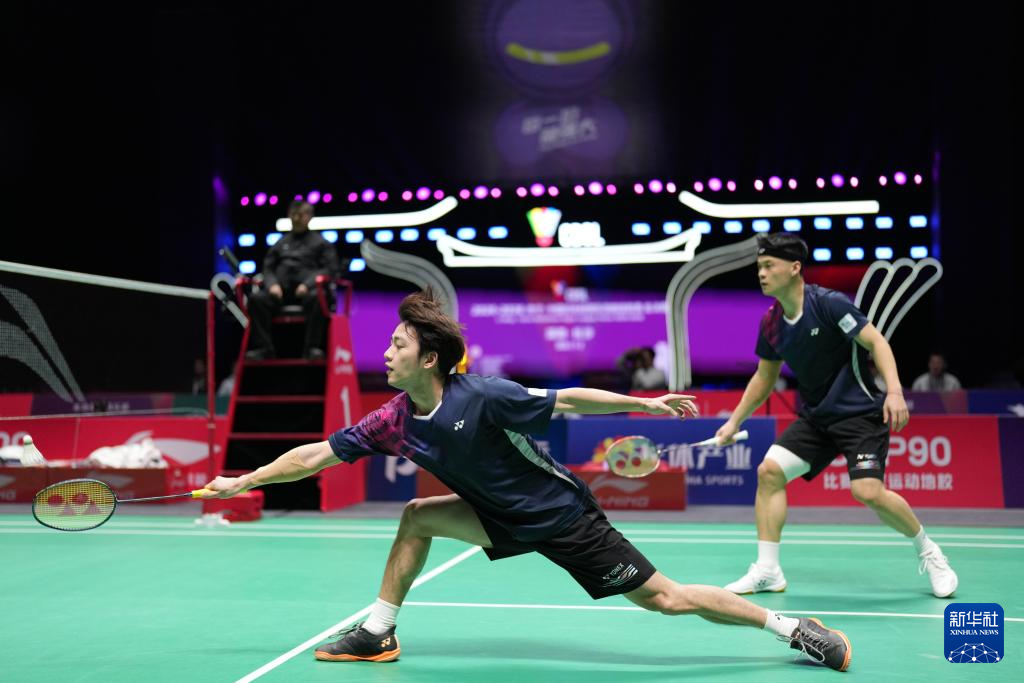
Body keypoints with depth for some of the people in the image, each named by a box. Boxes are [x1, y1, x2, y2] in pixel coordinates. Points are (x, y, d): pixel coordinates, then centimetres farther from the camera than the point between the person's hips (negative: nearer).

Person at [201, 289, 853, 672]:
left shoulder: (483, 397, -26)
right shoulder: (392, 422, -9)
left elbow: (567, 399, -17)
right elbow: (315, 454, -1)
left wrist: (646, 402, -19)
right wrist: (242, 481, 2)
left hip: (564, 516, -6)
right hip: (506, 520, 6)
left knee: (665, 598, -5)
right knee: (418, 517, -4)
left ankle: (792, 627, 6)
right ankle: (378, 634, 10)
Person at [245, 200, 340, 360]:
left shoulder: (320, 242, 18)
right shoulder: (280, 244, 28)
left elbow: (330, 268, 5)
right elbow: (267, 268, 21)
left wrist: (308, 284, -12)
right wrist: (272, 284, -3)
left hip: (308, 289, -3)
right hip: (281, 289, 3)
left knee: (317, 298, -39)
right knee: (257, 298, -27)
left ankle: (312, 348, -35)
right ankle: (264, 347, -28)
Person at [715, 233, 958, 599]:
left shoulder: (829, 303, -17)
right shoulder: (770, 323, 2)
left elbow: (876, 341, -18)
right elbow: (764, 377, 15)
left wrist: (894, 390, -31)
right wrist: (734, 421, 14)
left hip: (861, 412, -6)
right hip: (815, 417, 7)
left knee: (868, 491, -20)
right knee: (769, 471, -8)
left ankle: (928, 552, 7)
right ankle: (767, 571, 0)